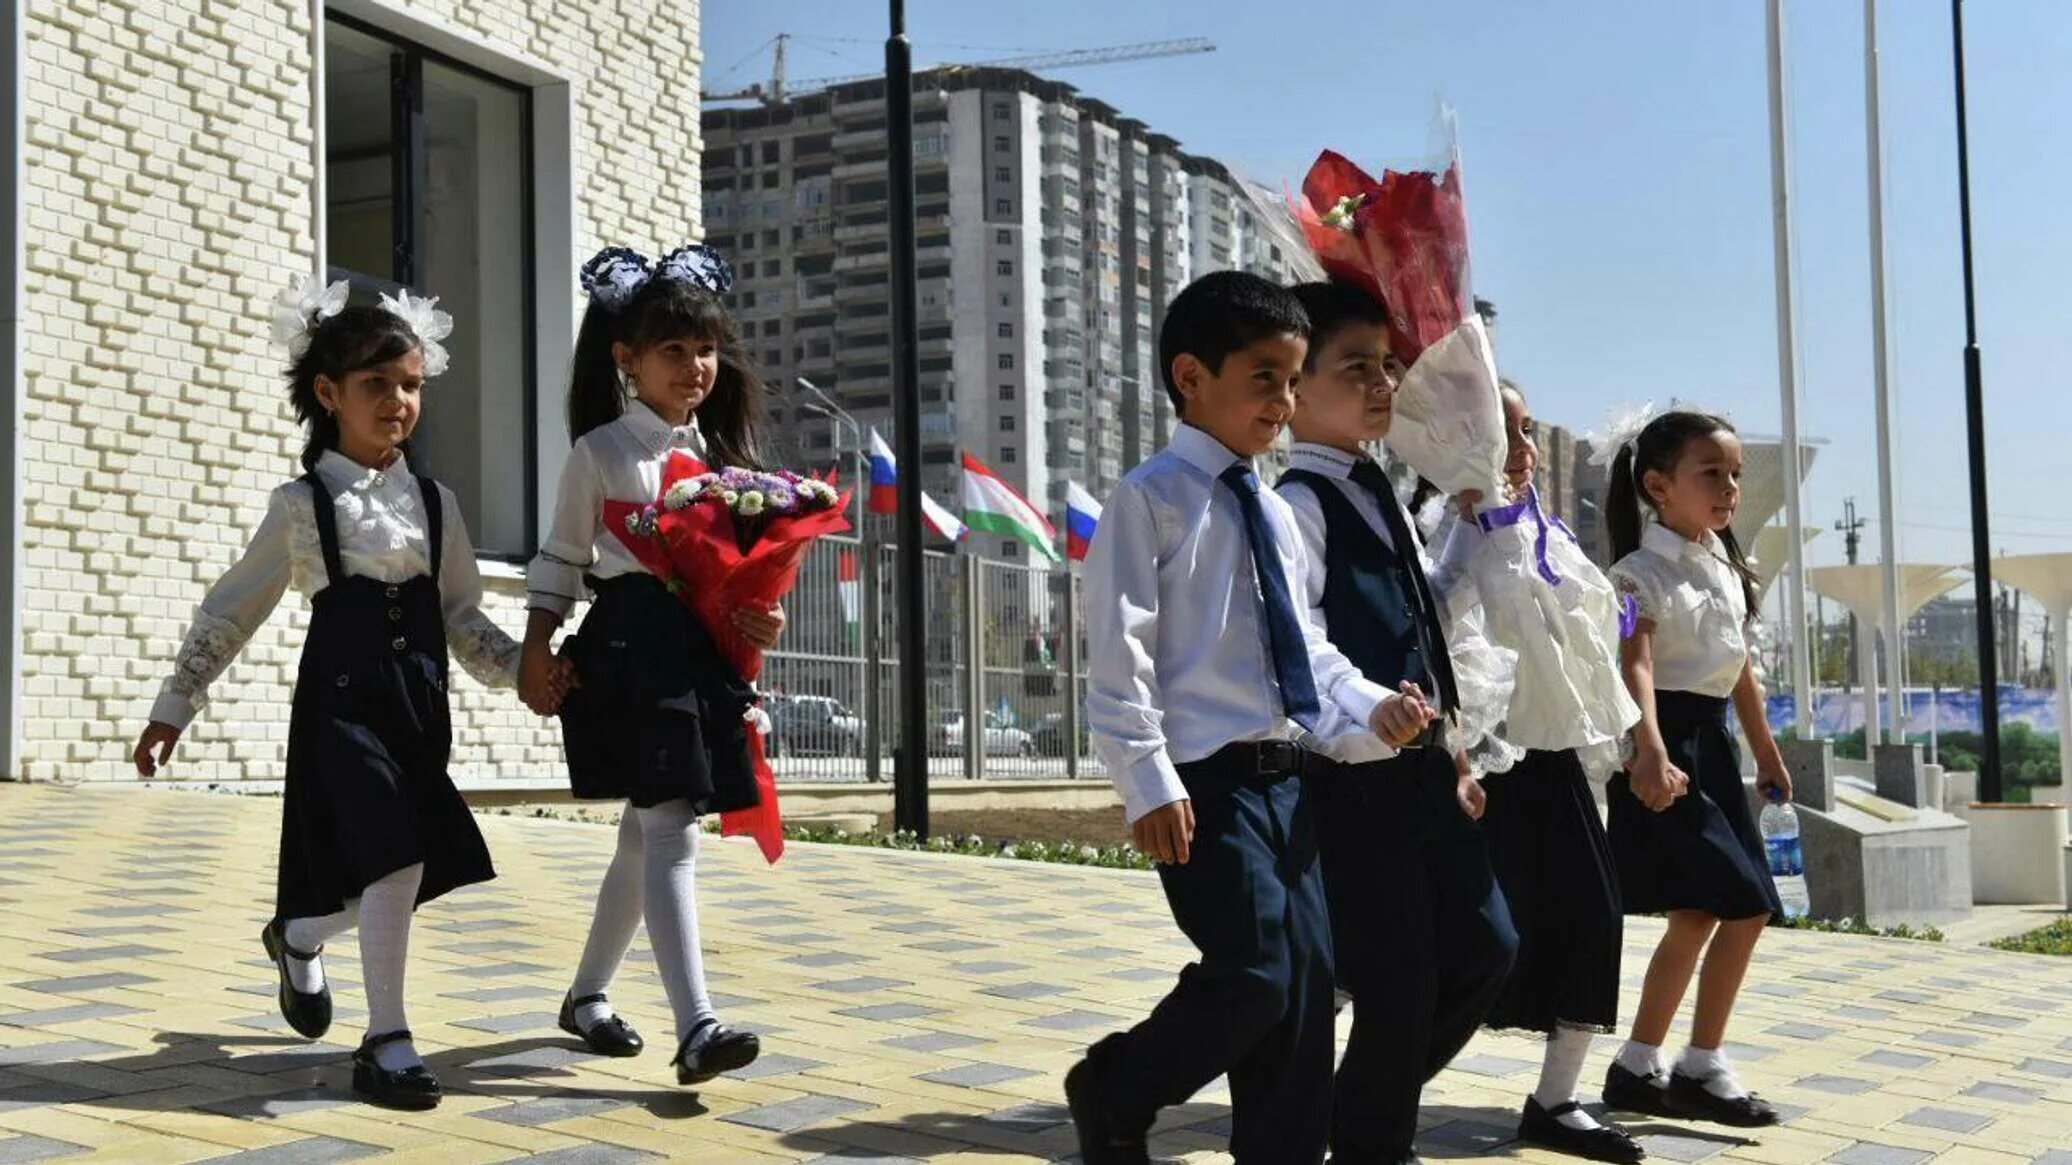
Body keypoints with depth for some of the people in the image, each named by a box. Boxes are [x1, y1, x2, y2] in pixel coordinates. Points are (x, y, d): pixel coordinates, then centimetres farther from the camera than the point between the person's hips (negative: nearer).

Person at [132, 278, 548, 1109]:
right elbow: (230, 611, 6)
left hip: (417, 703, 5)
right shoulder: (302, 504, 0)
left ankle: (298, 937, 41)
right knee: (395, 853, -18)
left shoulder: (435, 503, 10)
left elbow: (463, 619, 13)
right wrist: (174, 706, 6)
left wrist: (524, 670, -3)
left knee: (404, 866, 9)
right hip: (342, 698, -5)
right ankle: (385, 1042, -7)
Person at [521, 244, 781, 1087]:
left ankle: (587, 994, 31)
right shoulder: (599, 451, -1)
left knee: (645, 834, 15)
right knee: (671, 833, -15)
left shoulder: (722, 450, 13)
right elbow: (561, 559, 2)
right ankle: (697, 1027, -20)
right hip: (630, 646, -6)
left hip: (703, 647, 6)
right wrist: (537, 646, -5)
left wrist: (759, 615, -3)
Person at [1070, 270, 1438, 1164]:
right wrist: (1150, 781, -18)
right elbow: (1119, 655, -12)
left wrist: (1371, 706, 3)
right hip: (1209, 780, -8)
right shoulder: (1152, 497, -7)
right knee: (1254, 974, -14)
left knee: (1308, 978, 6)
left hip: (1287, 776, 8)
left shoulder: (1276, 513, 17)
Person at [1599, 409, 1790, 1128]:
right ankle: (1702, 1070, 1)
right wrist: (1650, 753, -43)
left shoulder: (1725, 564, 12)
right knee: (1748, 903, -11)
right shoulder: (1643, 572, -13)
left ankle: (1638, 1068, 16)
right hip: (1668, 740, -9)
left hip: (1712, 741, 9)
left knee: (1697, 913, 8)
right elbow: (1635, 667, -28)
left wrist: (1766, 751, 25)